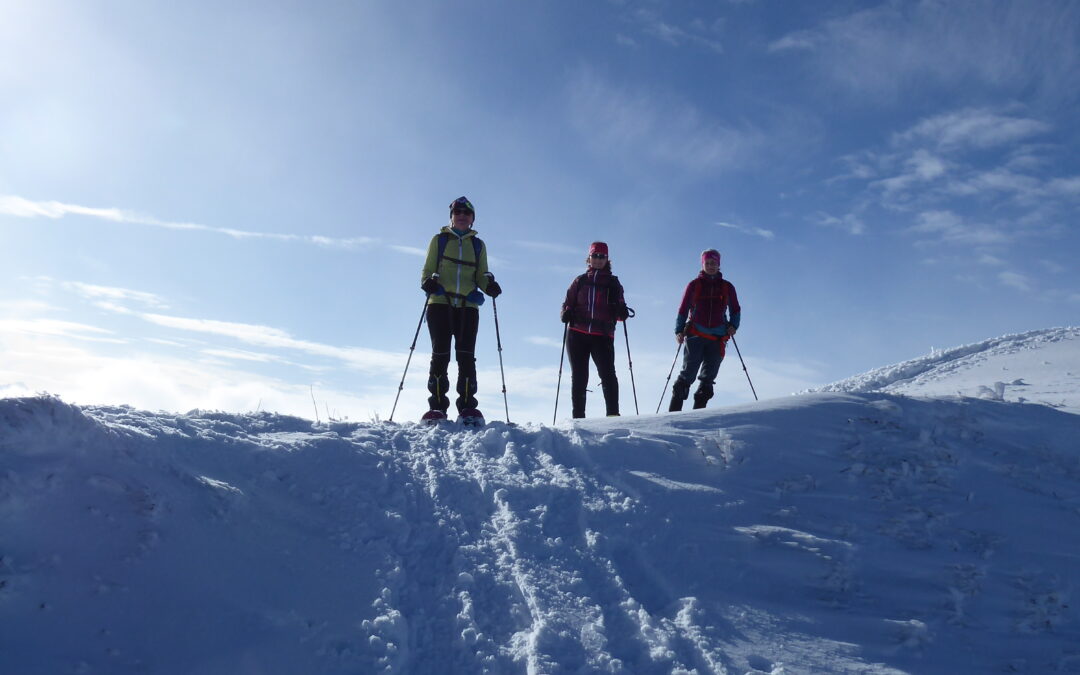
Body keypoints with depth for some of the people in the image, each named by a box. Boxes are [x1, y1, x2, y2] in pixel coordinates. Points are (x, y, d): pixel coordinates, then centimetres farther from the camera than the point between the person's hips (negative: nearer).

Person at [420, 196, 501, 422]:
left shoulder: (478, 245, 19)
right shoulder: (439, 240, 15)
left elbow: (481, 276, 15)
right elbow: (427, 270, 12)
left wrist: (489, 285, -8)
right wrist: (428, 282, -10)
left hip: (468, 306, 1)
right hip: (440, 303, -1)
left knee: (466, 355, -7)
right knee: (440, 353, -7)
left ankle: (467, 406, -7)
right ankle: (437, 406, -4)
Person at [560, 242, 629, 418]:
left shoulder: (613, 283, 14)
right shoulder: (580, 281, 15)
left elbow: (618, 313, 13)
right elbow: (568, 303, 14)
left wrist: (622, 312, -11)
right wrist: (566, 313, -9)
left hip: (603, 335, -1)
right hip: (577, 334, 1)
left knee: (607, 374, -16)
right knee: (579, 377, 3)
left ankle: (613, 414, -16)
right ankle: (578, 416, 7)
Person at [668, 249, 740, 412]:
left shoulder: (727, 287, 13)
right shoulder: (694, 285, 8)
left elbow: (735, 310, 17)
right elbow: (683, 309, 8)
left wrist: (733, 325, -2)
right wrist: (679, 331, -2)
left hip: (717, 337, 2)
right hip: (696, 335, -2)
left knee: (709, 375, 2)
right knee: (688, 372, -8)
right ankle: (674, 410, -6)